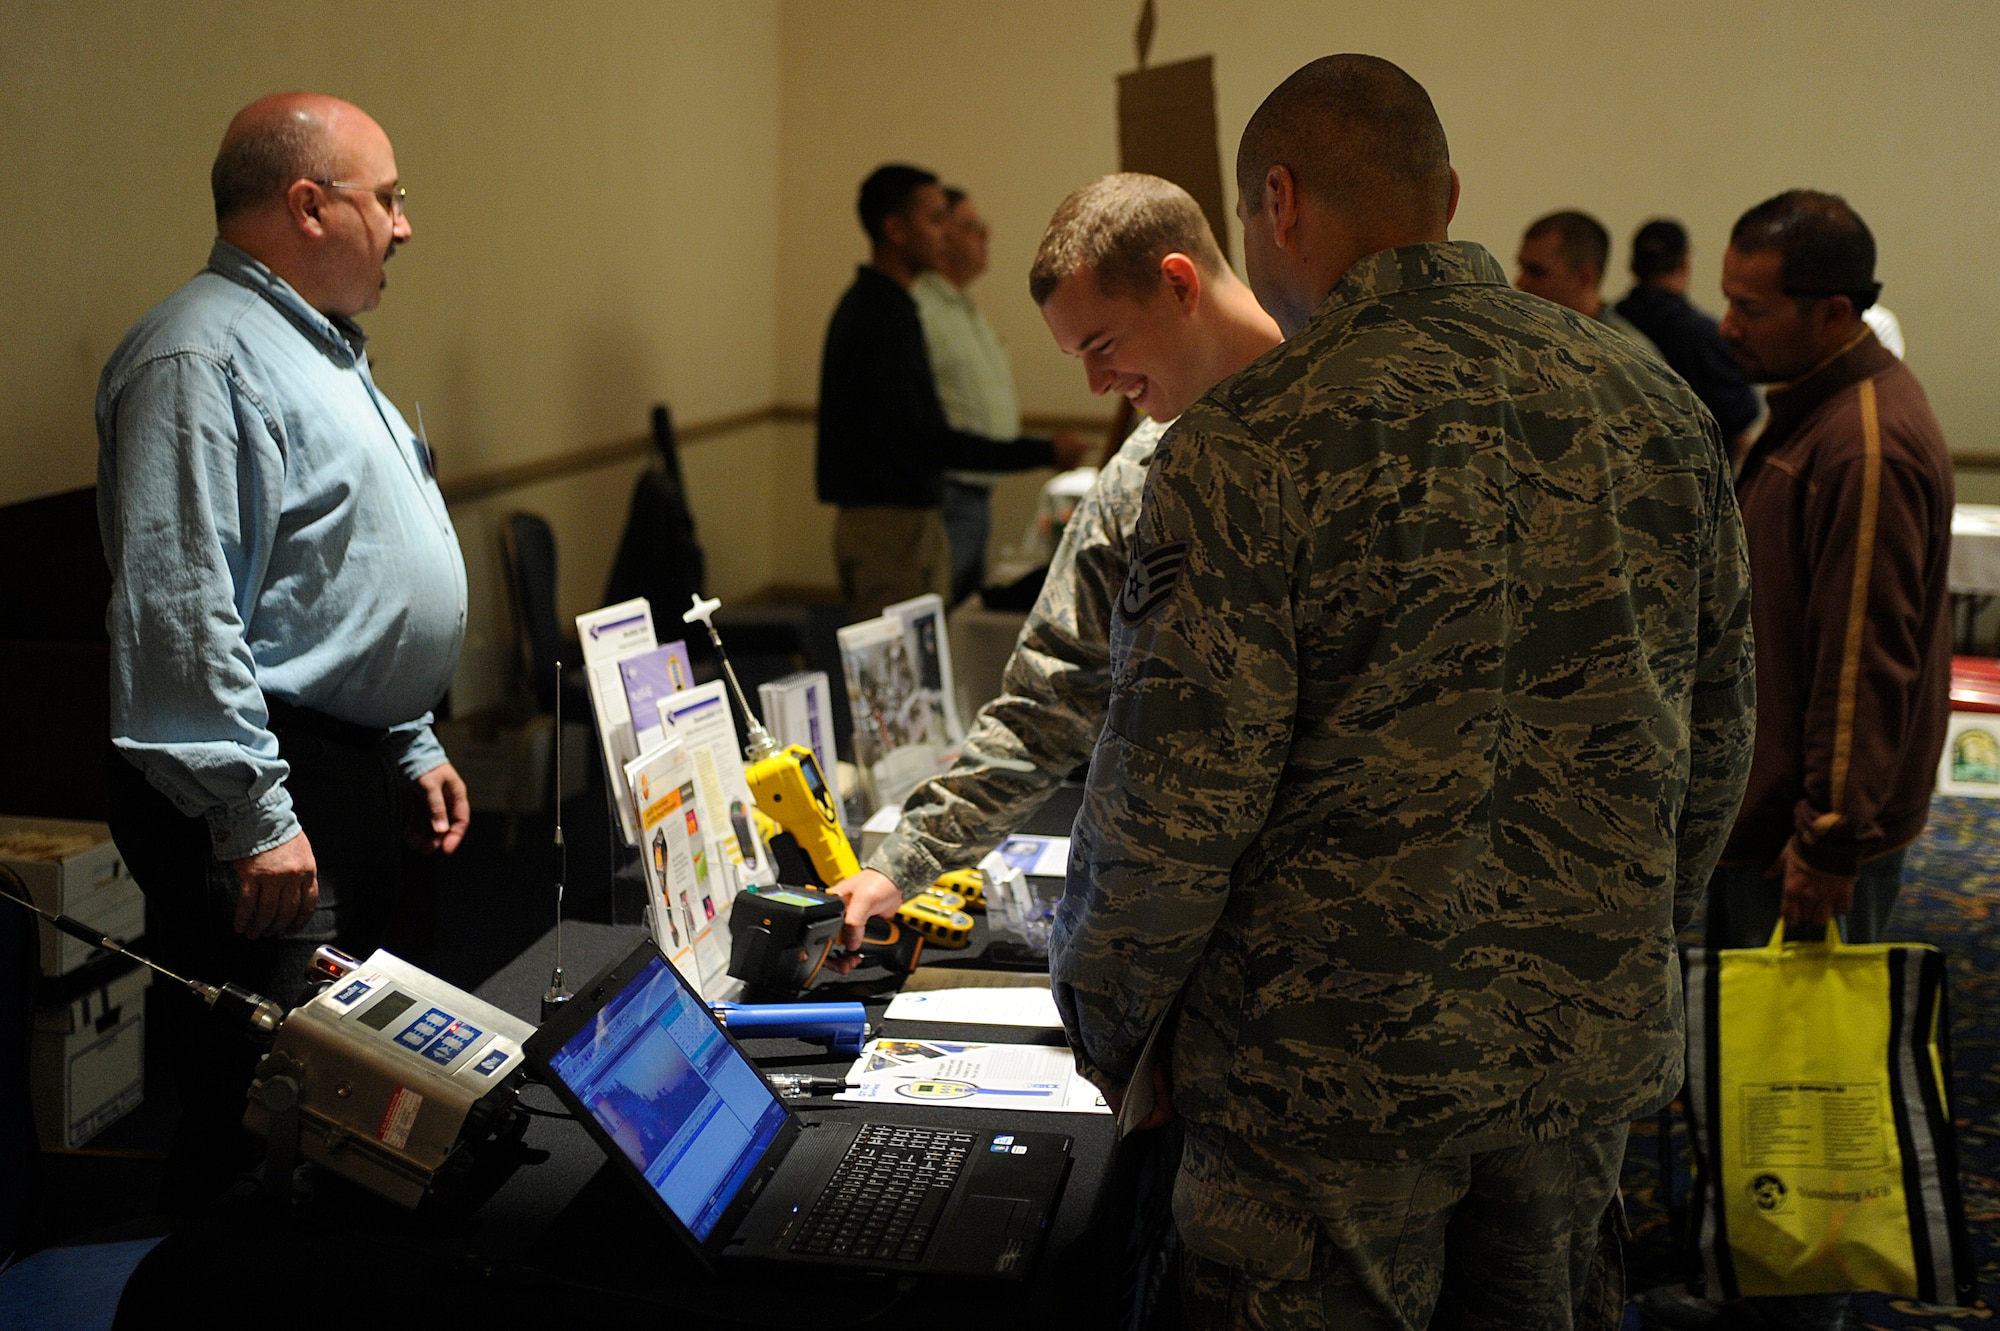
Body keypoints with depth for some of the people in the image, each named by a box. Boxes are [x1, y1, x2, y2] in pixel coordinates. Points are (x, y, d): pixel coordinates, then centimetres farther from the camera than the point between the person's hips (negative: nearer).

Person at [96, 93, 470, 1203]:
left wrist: (412, 747, 23)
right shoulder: (202, 355, -15)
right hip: (271, 789, -11)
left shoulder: (319, 351, 19)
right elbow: (179, 610, -23)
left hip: (356, 774, 11)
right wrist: (255, 816, -24)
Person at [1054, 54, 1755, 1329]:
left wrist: (1105, 1024, -1)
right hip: (1597, 1047, 6)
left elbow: (1173, 803, -17)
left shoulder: (1254, 444, -17)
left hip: (1336, 1072, -5)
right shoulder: (1656, 403, 2)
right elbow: (1717, 737, 10)